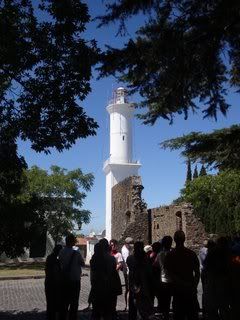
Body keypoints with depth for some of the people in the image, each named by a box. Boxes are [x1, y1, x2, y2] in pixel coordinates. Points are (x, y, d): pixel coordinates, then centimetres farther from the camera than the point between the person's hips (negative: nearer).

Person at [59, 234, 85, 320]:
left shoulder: (61, 252, -5)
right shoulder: (76, 253, -18)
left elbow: (61, 263, 4)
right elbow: (82, 263, -5)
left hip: (64, 280, 5)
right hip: (74, 280, -5)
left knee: (64, 302, 16)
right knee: (74, 303, 9)